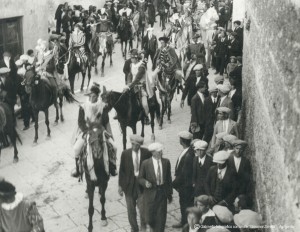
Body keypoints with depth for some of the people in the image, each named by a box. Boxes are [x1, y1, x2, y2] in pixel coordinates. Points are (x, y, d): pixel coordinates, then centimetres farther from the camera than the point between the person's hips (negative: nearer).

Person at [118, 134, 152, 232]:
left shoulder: (147, 153, -7)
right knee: (131, 209, 11)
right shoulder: (125, 154, -5)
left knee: (142, 207, -5)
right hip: (129, 184, 1)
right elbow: (121, 170, 2)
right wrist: (120, 185, 2)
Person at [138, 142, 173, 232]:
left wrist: (170, 193, 9)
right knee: (149, 217, 5)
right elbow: (140, 178, 0)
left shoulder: (166, 162, -1)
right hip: (150, 193, -2)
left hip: (162, 193, 2)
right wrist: (145, 182, -22)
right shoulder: (145, 163, -9)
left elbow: (169, 178, 6)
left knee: (161, 217, 4)